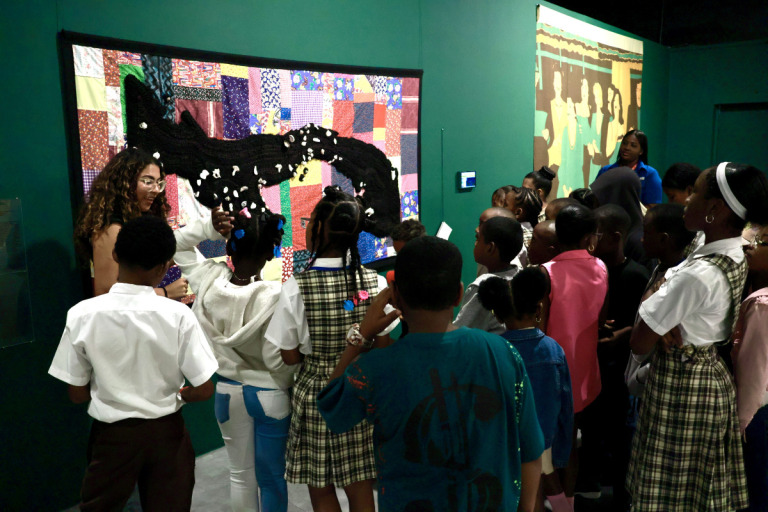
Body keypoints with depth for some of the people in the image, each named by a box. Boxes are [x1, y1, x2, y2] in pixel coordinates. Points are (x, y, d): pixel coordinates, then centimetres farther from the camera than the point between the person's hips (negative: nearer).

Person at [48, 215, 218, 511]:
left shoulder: (82, 315, -14)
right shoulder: (178, 315, -17)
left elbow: (77, 393, -5)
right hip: (166, 432, 0)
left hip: (112, 434, 1)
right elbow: (204, 390, -13)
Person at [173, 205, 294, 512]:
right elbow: (277, 359, -22)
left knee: (240, 474, 21)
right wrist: (295, 384, -5)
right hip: (270, 394, -4)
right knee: (271, 476, 13)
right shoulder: (274, 297, -24)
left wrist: (209, 228, -9)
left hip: (228, 391, 4)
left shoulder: (209, 281, -10)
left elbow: (178, 245, 7)